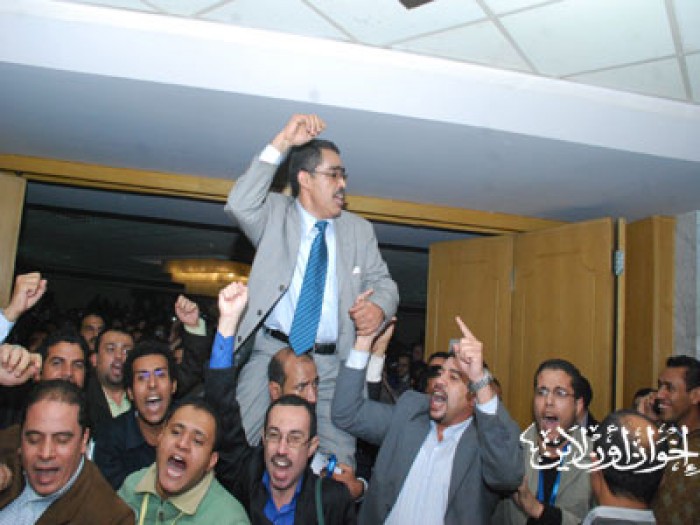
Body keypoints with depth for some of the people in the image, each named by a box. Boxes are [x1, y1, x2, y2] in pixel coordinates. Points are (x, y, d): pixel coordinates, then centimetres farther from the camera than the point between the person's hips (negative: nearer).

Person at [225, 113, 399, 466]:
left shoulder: (359, 230, 13)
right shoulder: (276, 214, 5)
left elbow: (383, 282, 13)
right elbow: (239, 205, -15)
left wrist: (379, 307, -12)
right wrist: (282, 143, -18)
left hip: (331, 364, 2)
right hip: (271, 352, -2)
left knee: (338, 462, -3)